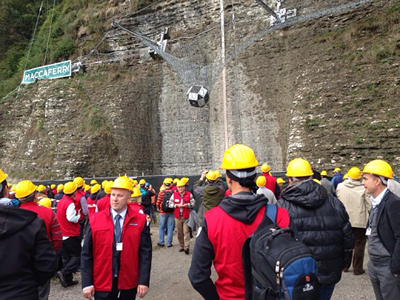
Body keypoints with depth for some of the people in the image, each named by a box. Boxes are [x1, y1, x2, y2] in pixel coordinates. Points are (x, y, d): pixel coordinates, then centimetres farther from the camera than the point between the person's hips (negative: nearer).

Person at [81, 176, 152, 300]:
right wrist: (87, 283, -5)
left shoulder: (140, 220, -7)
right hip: (102, 283, 0)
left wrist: (144, 281, -10)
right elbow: (87, 253, -3)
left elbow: (145, 252, -6)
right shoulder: (95, 220, -6)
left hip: (129, 283, 1)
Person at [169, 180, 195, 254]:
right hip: (177, 217, 3)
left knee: (186, 232, -8)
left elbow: (193, 204, 0)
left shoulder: (189, 194, 1)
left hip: (186, 217, -3)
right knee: (179, 233, 9)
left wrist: (187, 205, -17)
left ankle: (186, 247, -9)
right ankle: (182, 246, 21)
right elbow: (170, 204, 3)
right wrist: (177, 205, -12)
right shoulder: (174, 195, 6)